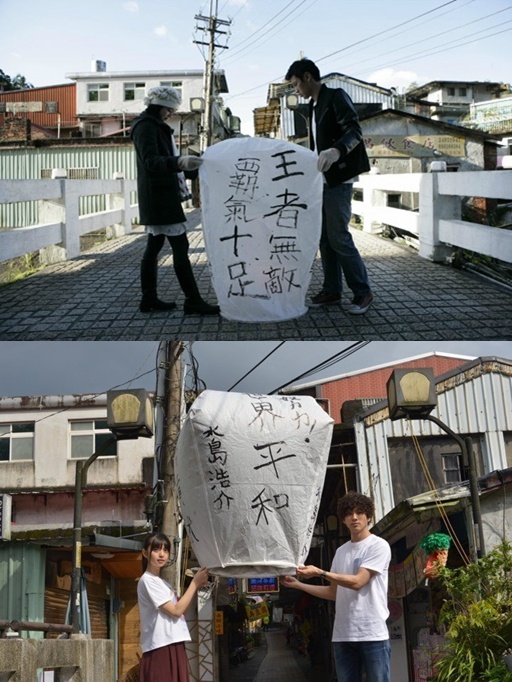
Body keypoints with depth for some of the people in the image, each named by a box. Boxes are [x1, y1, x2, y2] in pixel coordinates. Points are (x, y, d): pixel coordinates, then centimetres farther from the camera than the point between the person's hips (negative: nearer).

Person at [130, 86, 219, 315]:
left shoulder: (155, 127, 20)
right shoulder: (146, 126, -12)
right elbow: (151, 161, -26)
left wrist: (193, 170, 25)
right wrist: (179, 162, -42)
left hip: (158, 197, 11)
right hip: (159, 196, -11)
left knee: (154, 246, 11)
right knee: (180, 246, -11)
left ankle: (149, 298, 15)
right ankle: (193, 301, -11)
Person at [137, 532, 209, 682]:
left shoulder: (163, 583, 19)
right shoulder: (147, 580, -10)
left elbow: (181, 611, 19)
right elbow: (176, 611, -15)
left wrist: (196, 587, 8)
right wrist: (195, 583, -8)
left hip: (174, 647, 9)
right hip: (161, 649, -9)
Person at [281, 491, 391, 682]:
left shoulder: (379, 546, -3)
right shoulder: (341, 551, 17)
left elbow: (357, 582, -14)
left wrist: (320, 572, -17)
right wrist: (297, 584, 16)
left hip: (372, 633, -6)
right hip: (343, 634, 6)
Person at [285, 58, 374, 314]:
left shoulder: (336, 97, -10)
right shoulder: (314, 106, 16)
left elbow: (355, 132, -22)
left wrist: (337, 150, -41)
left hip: (338, 179, -9)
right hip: (322, 180, 9)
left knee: (338, 237, -9)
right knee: (324, 237, 8)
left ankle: (362, 292, 0)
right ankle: (332, 290, 15)